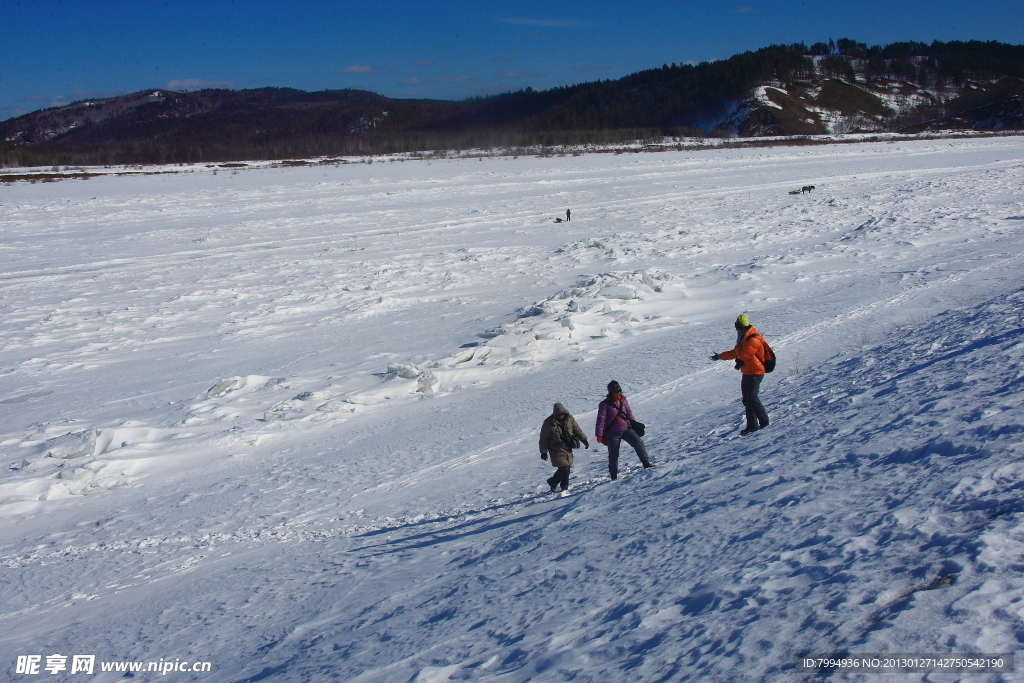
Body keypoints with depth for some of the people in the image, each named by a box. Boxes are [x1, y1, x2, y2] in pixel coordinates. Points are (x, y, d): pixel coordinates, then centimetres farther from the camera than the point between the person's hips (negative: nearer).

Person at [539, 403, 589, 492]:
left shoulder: (569, 419, -1)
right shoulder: (549, 423, -12)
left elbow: (577, 430, 11)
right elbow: (543, 438, -6)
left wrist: (584, 440, 6)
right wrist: (543, 451, -7)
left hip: (568, 448, 5)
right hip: (557, 450, -5)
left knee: (566, 467, 6)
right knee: (564, 468, -12)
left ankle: (553, 482, 28)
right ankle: (564, 487, 7)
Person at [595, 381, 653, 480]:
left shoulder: (623, 401, 7)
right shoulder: (605, 404, -6)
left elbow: (629, 414, 17)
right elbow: (601, 419, -8)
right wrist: (599, 435, -11)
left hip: (626, 429, 3)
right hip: (613, 433, -3)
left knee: (638, 442, -20)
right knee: (613, 455, 5)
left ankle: (646, 463, -18)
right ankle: (614, 476, 19)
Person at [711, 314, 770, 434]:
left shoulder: (753, 340, -18)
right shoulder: (745, 338, 15)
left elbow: (743, 355, -23)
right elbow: (736, 353, 24)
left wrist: (738, 344, -8)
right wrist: (720, 356, 25)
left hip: (755, 373, -10)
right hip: (748, 373, 10)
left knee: (751, 397, -15)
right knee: (747, 399, 8)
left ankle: (764, 421, -7)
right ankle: (752, 425, 10)